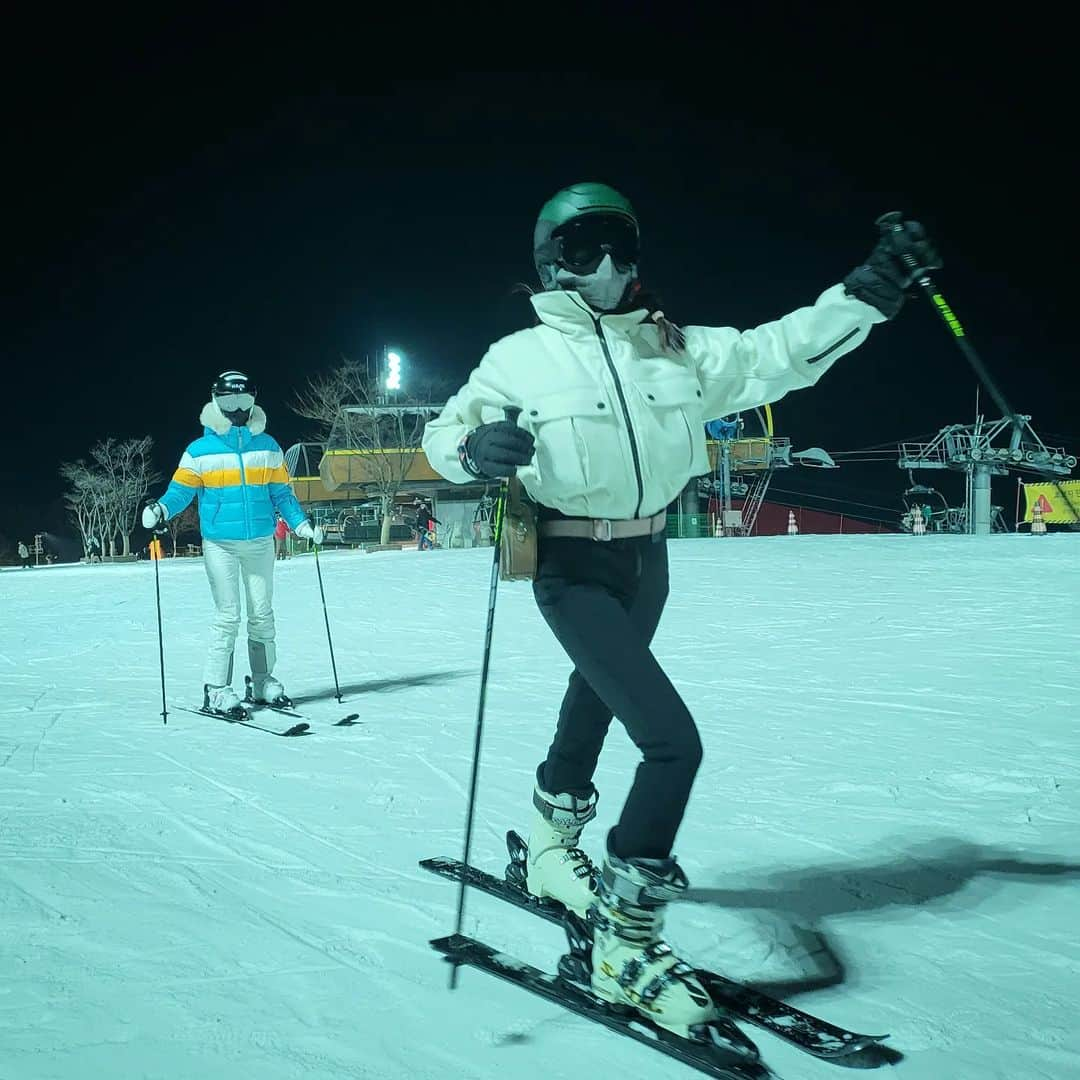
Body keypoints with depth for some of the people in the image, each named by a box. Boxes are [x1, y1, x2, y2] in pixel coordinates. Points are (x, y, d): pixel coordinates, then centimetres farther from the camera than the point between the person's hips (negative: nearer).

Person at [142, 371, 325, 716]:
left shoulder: (268, 447, 8)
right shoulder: (200, 451, -1)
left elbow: (281, 492, 12)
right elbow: (181, 490, -2)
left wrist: (301, 524, 2)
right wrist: (161, 509, -22)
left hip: (260, 542, 4)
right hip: (220, 543, -3)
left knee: (262, 615, 9)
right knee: (228, 616, -7)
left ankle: (264, 680, 20)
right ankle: (216, 690, -1)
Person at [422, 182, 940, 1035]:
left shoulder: (673, 349, 4)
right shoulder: (522, 358, -6)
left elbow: (772, 355, 2)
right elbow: (443, 433, -4)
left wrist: (867, 293, -7)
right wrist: (478, 447, -28)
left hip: (647, 561, 6)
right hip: (574, 570, -6)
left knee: (594, 710, 24)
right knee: (673, 740, -18)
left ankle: (553, 852, 50)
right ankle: (624, 944, -4)